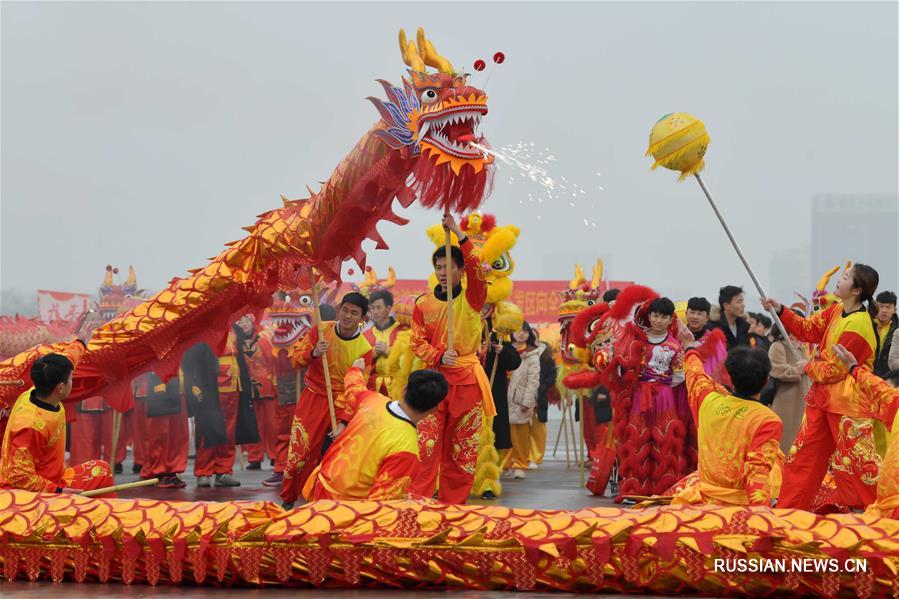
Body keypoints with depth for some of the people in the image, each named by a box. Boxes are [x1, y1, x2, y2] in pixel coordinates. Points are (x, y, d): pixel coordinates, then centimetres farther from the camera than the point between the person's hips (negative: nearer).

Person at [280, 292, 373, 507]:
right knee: (300, 450, -2)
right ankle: (287, 500, 13)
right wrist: (313, 353, -24)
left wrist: (344, 421, -19)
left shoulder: (364, 349, -9)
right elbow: (295, 358, -2)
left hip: (341, 403, 0)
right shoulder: (321, 330, -5)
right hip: (312, 398, 0)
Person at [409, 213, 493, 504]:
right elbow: (417, 342, 6)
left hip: (467, 381, 0)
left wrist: (459, 233, -20)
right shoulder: (424, 304, 7)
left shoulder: (472, 299, 2)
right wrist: (439, 356, -12)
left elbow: (477, 270, -16)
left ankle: (453, 503, 13)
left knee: (462, 448, 4)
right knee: (427, 443, -7)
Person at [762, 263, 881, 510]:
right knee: (803, 455, 14)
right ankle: (787, 508, 23)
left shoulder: (858, 326, -23)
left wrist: (808, 367, -3)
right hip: (822, 397, 9)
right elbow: (807, 329, 11)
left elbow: (835, 369, -20)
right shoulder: (837, 311, 4)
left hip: (846, 403, -9)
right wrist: (780, 311, 1)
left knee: (855, 462, -2)